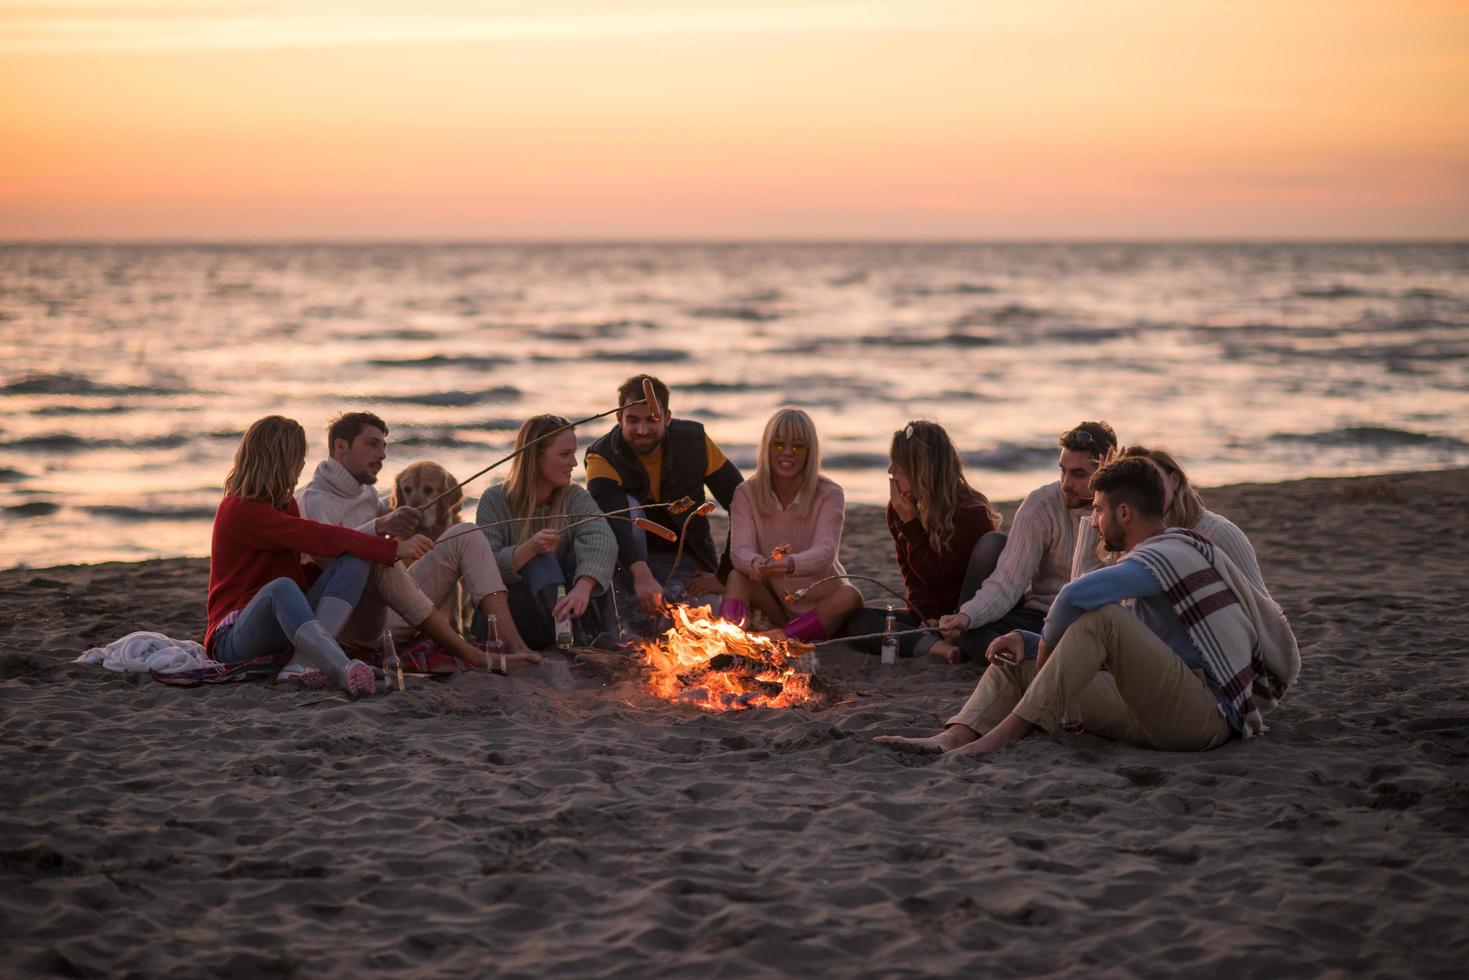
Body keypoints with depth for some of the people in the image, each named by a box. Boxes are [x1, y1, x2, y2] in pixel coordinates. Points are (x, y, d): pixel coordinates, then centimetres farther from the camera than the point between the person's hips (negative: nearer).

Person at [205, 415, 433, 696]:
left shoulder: (284, 504, 15)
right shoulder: (241, 509, -14)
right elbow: (318, 537, -23)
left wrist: (371, 553, 0)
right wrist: (393, 549, -25)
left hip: (286, 626, 8)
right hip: (234, 636, -8)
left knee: (354, 562, -14)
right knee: (281, 587, -40)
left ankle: (305, 660, -36)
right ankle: (344, 670, -61)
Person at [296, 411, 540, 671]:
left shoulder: (366, 494, 20)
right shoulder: (313, 499, -8)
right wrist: (380, 527, -44)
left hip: (399, 616, 9)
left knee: (465, 535, 0)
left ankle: (513, 644, -22)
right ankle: (470, 654, -37)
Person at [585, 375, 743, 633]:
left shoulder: (694, 442, -12)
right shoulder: (603, 457, -19)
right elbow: (613, 521, -38)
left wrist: (725, 576, -14)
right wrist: (641, 574, -56)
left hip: (687, 560, -1)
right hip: (629, 561, 1)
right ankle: (637, 610, -30)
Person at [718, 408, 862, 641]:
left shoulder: (829, 495, -8)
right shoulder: (746, 494, -2)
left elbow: (825, 553, -24)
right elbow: (740, 550, -18)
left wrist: (790, 564, -49)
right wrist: (756, 564, -45)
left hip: (820, 605, -1)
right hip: (772, 603, 1)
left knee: (850, 596, -32)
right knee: (738, 576, -25)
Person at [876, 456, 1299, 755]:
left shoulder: (1172, 552, -11)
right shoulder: (1156, 561, 23)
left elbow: (1077, 595, -28)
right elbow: (1098, 652, 25)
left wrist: (1047, 644, -9)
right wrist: (1028, 641, 9)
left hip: (1208, 715, -10)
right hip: (1162, 716, 10)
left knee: (1102, 616, -27)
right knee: (1018, 661, 6)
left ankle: (1001, 736, -29)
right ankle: (953, 739, -19)